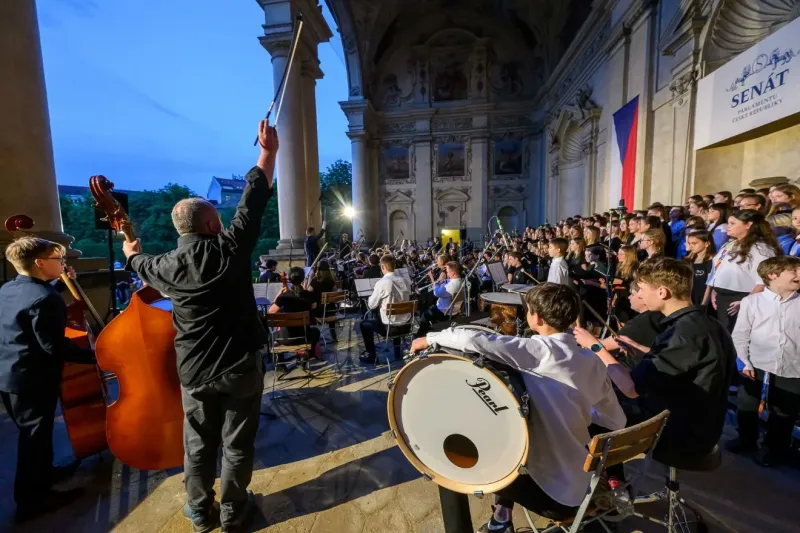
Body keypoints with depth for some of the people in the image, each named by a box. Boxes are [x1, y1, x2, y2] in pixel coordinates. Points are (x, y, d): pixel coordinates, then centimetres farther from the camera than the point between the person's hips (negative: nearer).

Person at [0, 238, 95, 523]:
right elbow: (54, 346, -26)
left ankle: (43, 474, 42)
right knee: (35, 434, 6)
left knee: (35, 431, 24)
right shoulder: (44, 299, -25)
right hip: (31, 378, -9)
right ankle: (31, 499, 21)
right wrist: (92, 355, -17)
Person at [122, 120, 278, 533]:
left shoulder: (167, 266, -6)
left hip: (195, 372, 3)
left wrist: (131, 253, 43)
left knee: (198, 445, 21)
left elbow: (141, 266, 19)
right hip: (242, 367, -2)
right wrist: (268, 152, 3)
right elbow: (254, 200, -9)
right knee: (237, 444, 15)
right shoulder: (231, 247, -15)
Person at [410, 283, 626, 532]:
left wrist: (431, 338, -17)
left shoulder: (542, 350, -23)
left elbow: (475, 341, -32)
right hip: (589, 484, 6)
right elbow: (617, 422, 4)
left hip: (559, 494, -6)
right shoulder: (592, 361, -4)